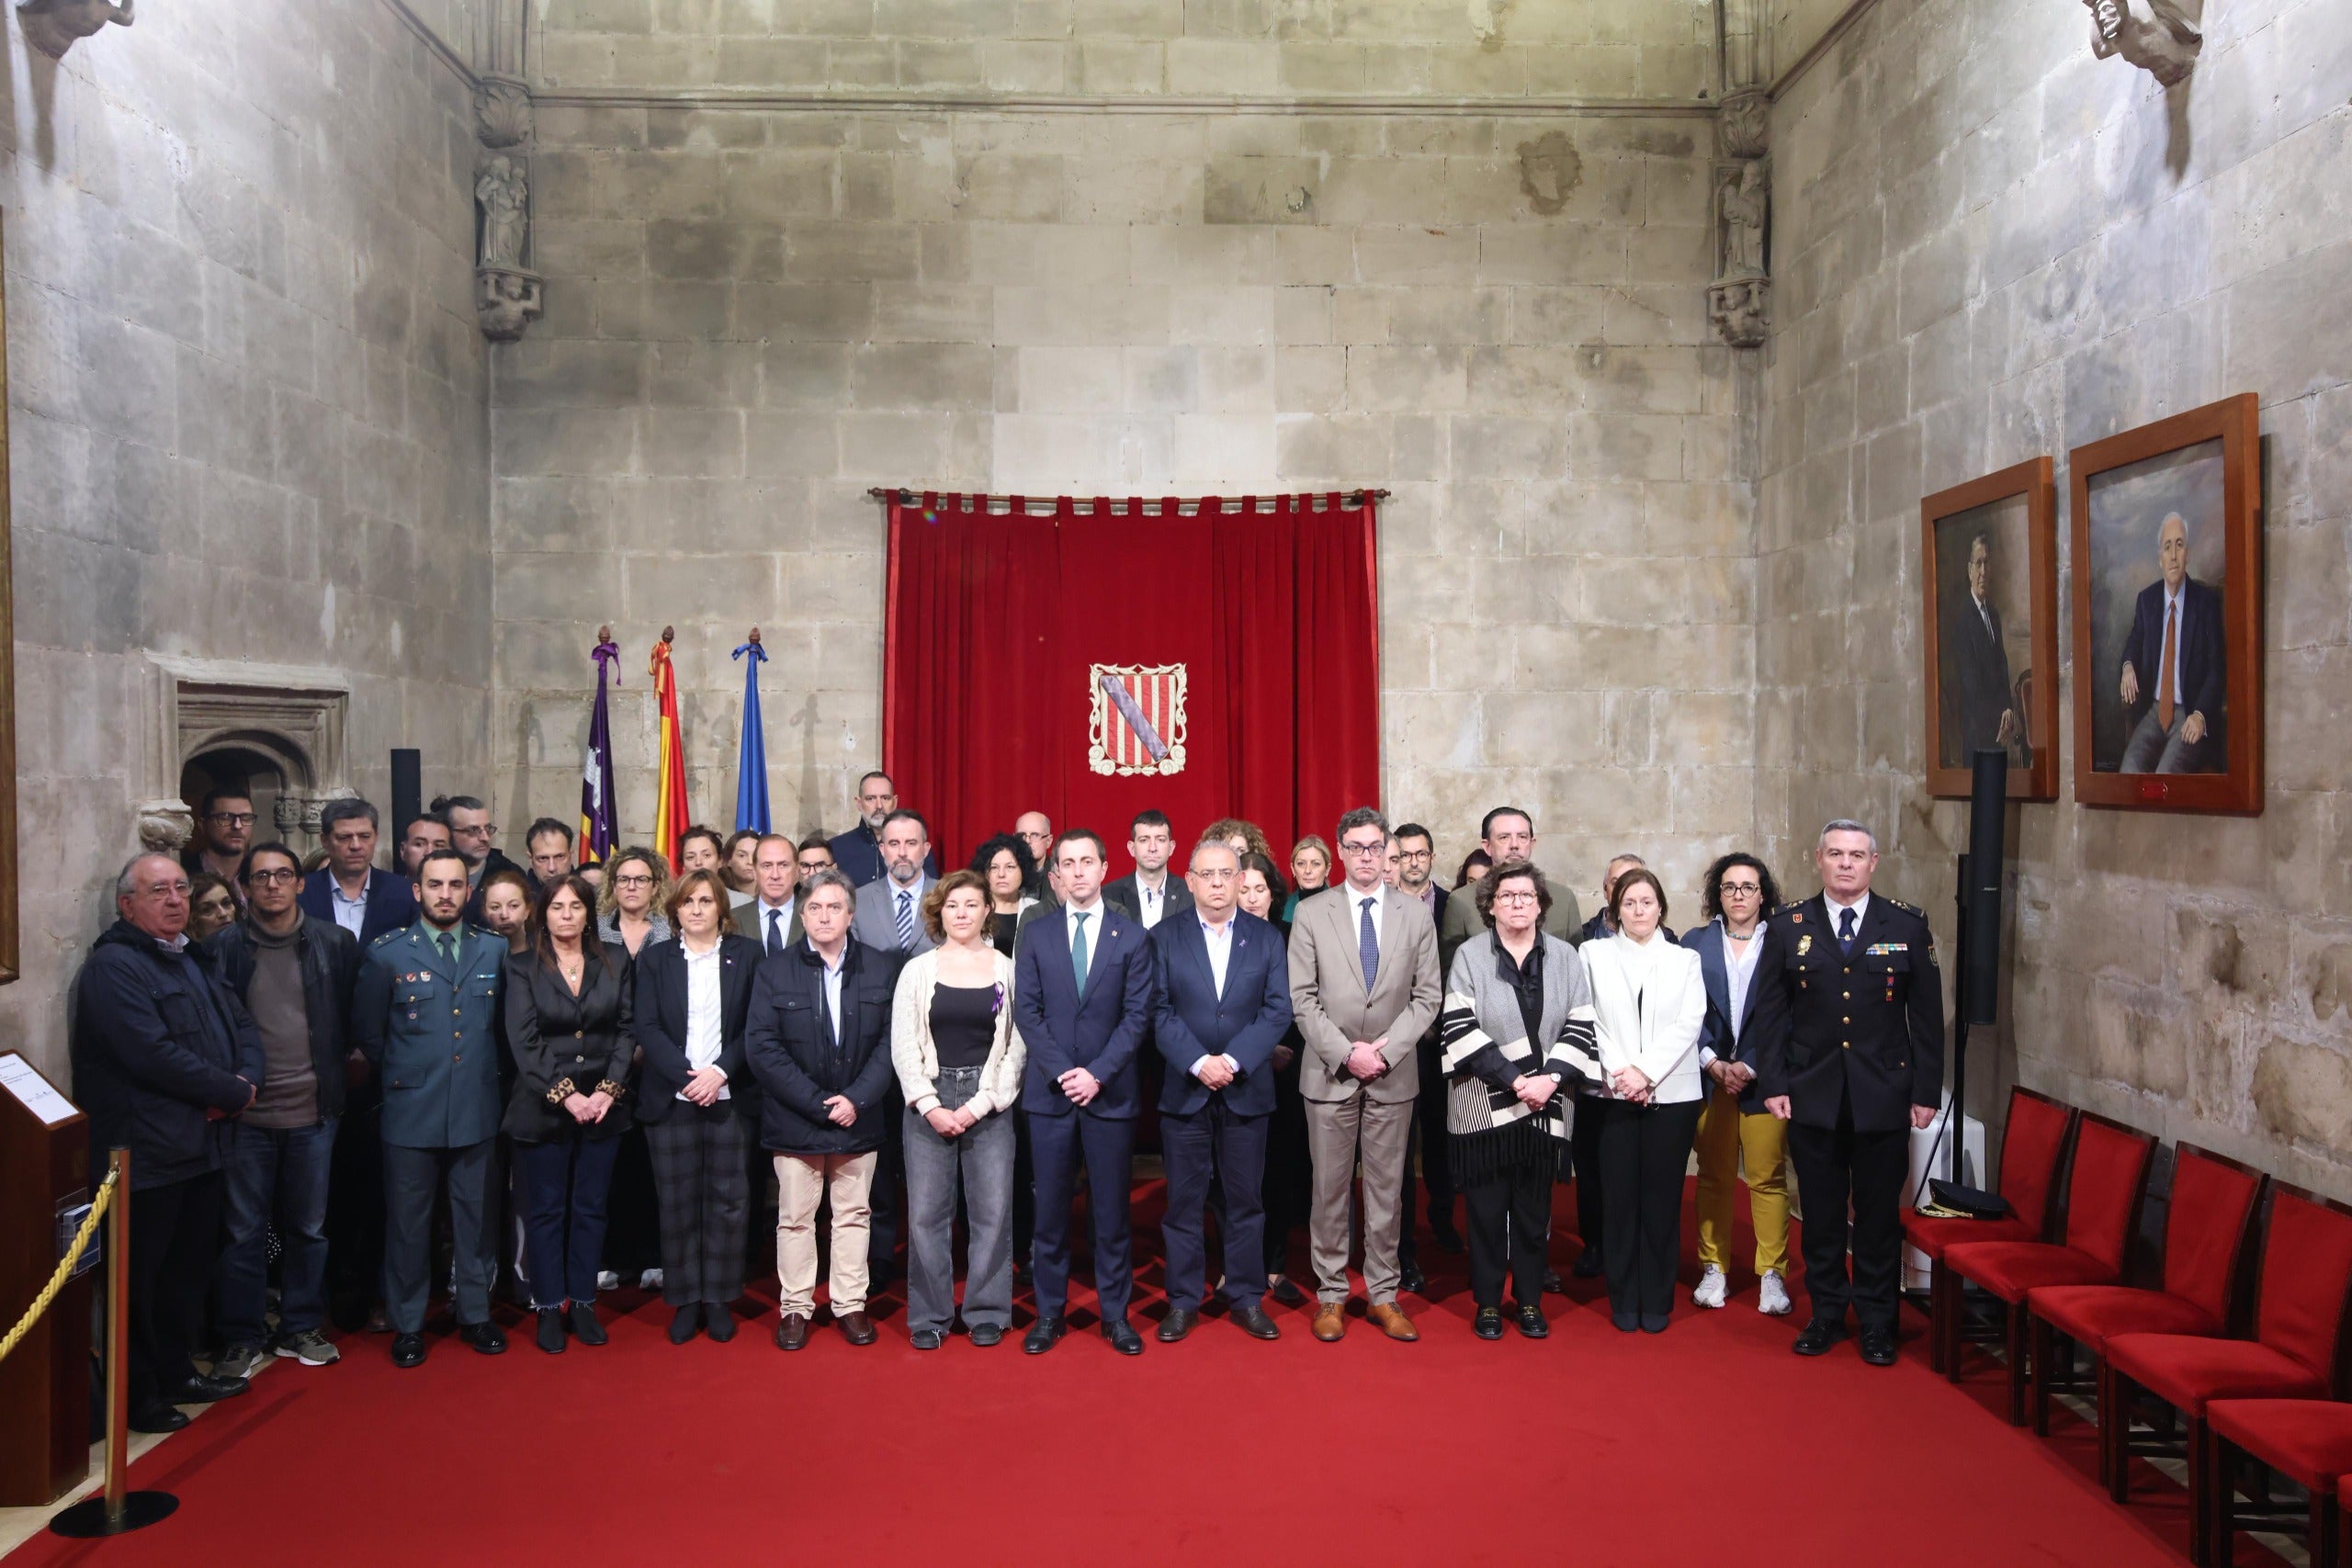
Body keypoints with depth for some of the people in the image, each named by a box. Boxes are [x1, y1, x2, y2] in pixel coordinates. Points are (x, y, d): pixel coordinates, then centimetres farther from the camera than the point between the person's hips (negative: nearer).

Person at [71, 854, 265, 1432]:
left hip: (205, 1145, 9)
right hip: (148, 1154, -9)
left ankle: (176, 1374, 34)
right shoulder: (113, 967, -15)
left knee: (191, 1269, 19)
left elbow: (242, 1026, 13)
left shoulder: (197, 961, 15)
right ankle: (138, 1398, 18)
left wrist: (247, 1078, -8)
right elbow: (154, 1055, -24)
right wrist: (232, 1093, -16)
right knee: (142, 1280, 4)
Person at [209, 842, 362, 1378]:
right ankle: (242, 1338, 19)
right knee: (244, 1231, 6)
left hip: (314, 1111, 1)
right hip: (246, 1112, -1)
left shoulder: (335, 943, 1)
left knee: (308, 1228, 12)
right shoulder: (225, 947, -2)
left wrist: (336, 1072, 2)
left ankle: (300, 1329, 26)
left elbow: (352, 1016, 9)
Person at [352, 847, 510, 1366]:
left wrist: (485, 1072, 10)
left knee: (478, 1219, 10)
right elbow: (367, 1031, 5)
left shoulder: (494, 951, 5)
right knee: (407, 1223, 7)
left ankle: (475, 1314, 24)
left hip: (477, 1110, 2)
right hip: (412, 1112, -2)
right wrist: (398, 1075, 7)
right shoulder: (387, 953, -2)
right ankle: (407, 1324, 21)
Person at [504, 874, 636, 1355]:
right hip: (542, 1109, -2)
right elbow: (524, 1042, -8)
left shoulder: (615, 961, 4)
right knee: (546, 1210, 6)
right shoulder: (523, 969, 0)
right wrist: (565, 1095, -16)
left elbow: (626, 1029, 2)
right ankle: (549, 1308, 15)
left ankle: (583, 1303, 18)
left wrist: (608, 1089, -10)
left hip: (603, 1105, 2)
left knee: (591, 1207, 8)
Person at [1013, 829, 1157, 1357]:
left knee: (1112, 1209, 6)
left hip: (1111, 1092, -1)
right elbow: (1026, 1011, 0)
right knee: (1050, 1208, 6)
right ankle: (1050, 1312, 18)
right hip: (1049, 1093, 1)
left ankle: (1116, 1313, 17)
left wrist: (1097, 1073, -12)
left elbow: (1137, 1014, -2)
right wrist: (1063, 1071, -10)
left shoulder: (1132, 936, 2)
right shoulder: (1036, 934, 5)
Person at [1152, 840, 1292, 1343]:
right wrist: (1198, 1063, -16)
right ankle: (1183, 1301, 16)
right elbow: (1159, 1012, -5)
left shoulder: (1266, 938, 5)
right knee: (1184, 1201, 6)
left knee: (1245, 1199, 8)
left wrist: (1233, 1061, -14)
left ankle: (1246, 1297, 20)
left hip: (1246, 1090, 1)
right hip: (1184, 1089, -1)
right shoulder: (1164, 937, 2)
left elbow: (1277, 1011, -3)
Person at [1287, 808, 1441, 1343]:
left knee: (1386, 1189, 8)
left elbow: (1426, 997, 2)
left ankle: (1383, 1295, 18)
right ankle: (1331, 1294, 16)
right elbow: (1302, 998, -3)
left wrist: (1384, 1050, -10)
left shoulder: (1416, 916, 5)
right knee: (1330, 1188, 5)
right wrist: (1346, 1053, -12)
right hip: (1329, 1073, -1)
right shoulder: (1311, 914, 0)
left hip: (1393, 1076, 1)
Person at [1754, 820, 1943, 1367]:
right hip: (1812, 1096, 0)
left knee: (1879, 1213, 7)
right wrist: (1773, 1084, -3)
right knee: (1821, 1212, 8)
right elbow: (1770, 1012, 3)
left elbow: (1927, 1015, 3)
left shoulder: (1907, 926, 2)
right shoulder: (1787, 926, 3)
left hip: (1884, 1096, 0)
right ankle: (1826, 1315, 23)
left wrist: (1926, 1091, 0)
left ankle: (1876, 1323, 21)